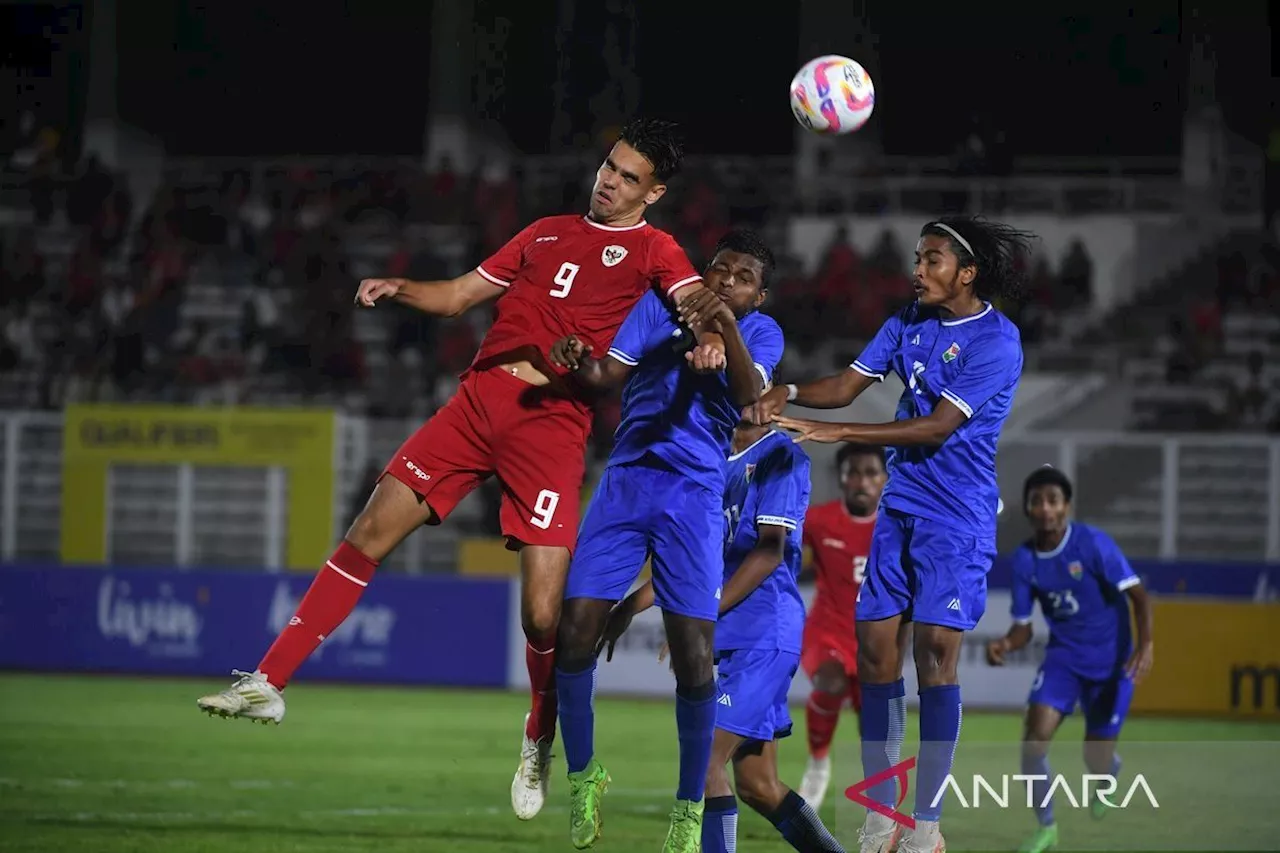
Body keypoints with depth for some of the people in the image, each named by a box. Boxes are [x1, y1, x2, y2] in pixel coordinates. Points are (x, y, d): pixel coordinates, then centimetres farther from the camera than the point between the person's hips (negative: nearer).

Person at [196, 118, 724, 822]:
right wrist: (400, 289, 5)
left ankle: (540, 740, 16)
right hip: (478, 400, 5)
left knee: (543, 612, -11)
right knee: (369, 533, -5)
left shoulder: (652, 251, 5)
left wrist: (712, 334, -37)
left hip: (553, 425, -5)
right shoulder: (548, 233, 21)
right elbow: (459, 295, 24)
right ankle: (267, 684, -2)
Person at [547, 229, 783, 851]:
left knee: (694, 656, -10)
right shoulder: (659, 308, 11)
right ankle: (582, 774, 12)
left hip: (694, 496, -2)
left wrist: (726, 329, -32)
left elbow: (750, 395, -15)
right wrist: (579, 363, -24)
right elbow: (610, 371, -1)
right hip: (627, 481, 2)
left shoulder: (760, 332, 6)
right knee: (575, 630, -9)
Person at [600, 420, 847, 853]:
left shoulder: (781, 457, -6)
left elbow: (770, 551, -15)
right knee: (757, 785, 9)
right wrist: (628, 608, 18)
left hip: (764, 634, -8)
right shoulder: (718, 463, 18)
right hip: (734, 638, 8)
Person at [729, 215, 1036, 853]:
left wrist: (836, 432, -23)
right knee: (875, 649, 0)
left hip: (957, 518, -6)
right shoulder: (909, 322, 8)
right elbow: (848, 385, 7)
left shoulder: (995, 340, -13)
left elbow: (938, 426, -20)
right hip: (901, 506, 7)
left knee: (935, 654, -13)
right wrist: (790, 394, -14)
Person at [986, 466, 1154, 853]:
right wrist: (1005, 644, -24)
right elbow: (1024, 627, -1)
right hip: (1063, 657, 3)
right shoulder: (1024, 560, -8)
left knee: (1096, 761, 3)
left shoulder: (1093, 544, -20)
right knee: (1034, 737, -18)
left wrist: (1146, 644, -33)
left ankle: (1111, 772, 44)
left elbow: (1138, 596, -17)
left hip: (1110, 661, -3)